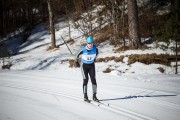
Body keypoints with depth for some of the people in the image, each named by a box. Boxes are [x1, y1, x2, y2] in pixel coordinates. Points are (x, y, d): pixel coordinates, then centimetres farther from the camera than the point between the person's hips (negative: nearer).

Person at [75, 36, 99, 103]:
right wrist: (76, 62, 10)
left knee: (93, 80, -5)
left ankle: (94, 96, 2)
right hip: (84, 65, -3)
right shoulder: (83, 50, -22)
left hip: (91, 66, 3)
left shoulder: (95, 49, -15)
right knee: (85, 80, -11)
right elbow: (77, 55, -3)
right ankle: (85, 96, -6)